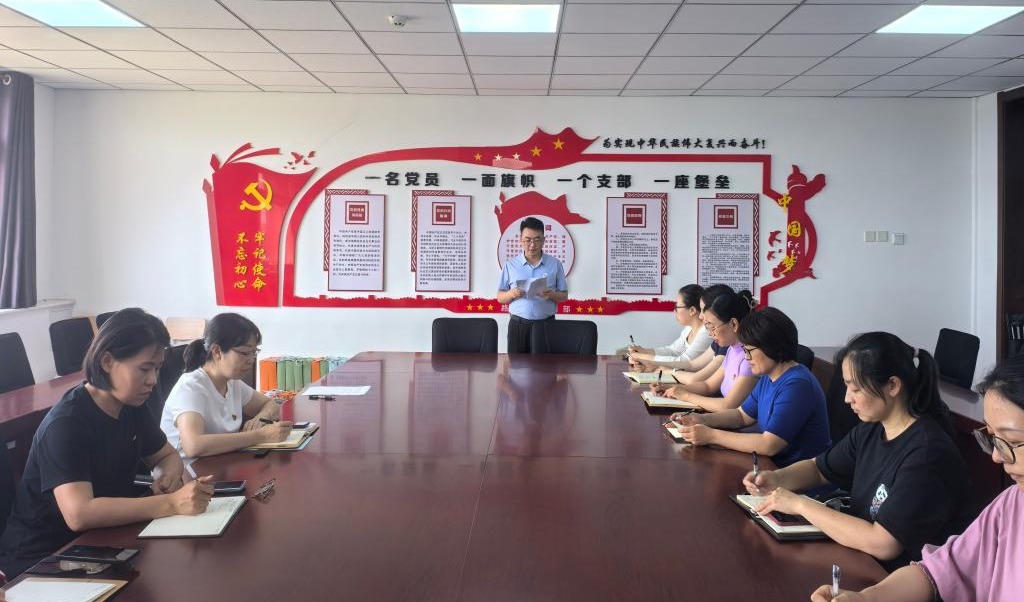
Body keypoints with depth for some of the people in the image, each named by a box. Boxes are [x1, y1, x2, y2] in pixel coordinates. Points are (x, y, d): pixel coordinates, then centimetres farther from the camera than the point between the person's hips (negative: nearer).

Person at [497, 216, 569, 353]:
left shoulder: (555, 264, 5)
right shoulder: (510, 265, 6)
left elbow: (564, 295, 8)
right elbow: (500, 297, 9)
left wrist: (551, 295, -13)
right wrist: (511, 294, -13)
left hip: (546, 324, 0)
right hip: (518, 324, 0)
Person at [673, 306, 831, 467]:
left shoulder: (797, 385, -22)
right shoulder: (768, 377, 7)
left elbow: (768, 445, -26)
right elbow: (742, 415, 18)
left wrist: (711, 435, -22)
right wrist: (703, 419, 0)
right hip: (773, 463, 8)